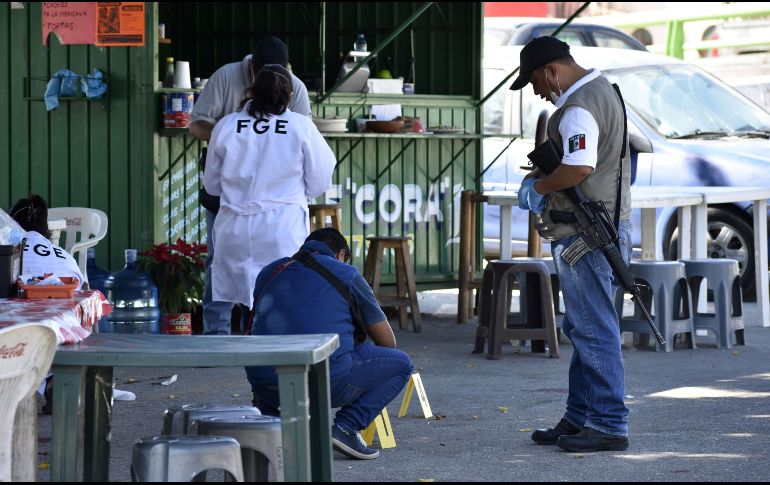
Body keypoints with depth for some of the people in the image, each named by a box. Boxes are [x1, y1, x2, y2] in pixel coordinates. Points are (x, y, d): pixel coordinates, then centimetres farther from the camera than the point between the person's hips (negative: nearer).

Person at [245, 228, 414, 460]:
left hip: (267, 386, 5)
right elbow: (387, 341, 20)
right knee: (400, 363, 16)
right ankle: (346, 427, -1)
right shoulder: (347, 274, 13)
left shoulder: (270, 271, 23)